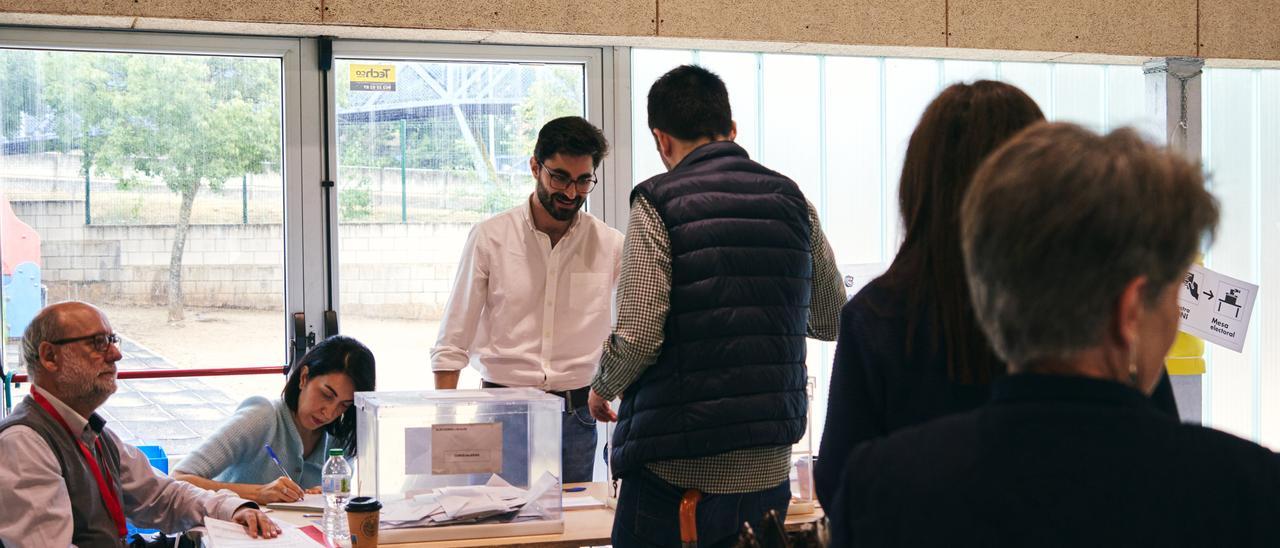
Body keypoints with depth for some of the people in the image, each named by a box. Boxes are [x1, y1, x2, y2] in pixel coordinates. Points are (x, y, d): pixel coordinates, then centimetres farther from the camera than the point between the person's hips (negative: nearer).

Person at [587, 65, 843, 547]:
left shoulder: (658, 204, -9)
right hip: (769, 469, 5)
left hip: (677, 470, -4)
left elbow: (637, 338, -16)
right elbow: (831, 321, 14)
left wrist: (603, 386, 4)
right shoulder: (791, 200, 6)